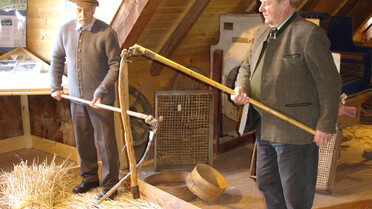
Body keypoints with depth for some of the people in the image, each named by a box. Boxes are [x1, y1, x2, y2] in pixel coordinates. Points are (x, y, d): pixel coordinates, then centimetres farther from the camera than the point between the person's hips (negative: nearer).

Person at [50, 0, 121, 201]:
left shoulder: (107, 33, -14)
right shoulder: (65, 30, 1)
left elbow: (115, 66, -12)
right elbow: (57, 58, 14)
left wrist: (101, 91, -19)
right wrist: (56, 87, 11)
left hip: (100, 98, -5)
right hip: (76, 97, 5)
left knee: (105, 142, 1)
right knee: (83, 141, 15)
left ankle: (109, 184, 16)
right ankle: (89, 178, 33)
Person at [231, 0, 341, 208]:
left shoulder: (309, 34, -14)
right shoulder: (263, 33, 11)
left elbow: (330, 83, -13)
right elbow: (247, 66, 20)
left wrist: (326, 125, -14)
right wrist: (241, 88, -2)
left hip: (296, 131, -8)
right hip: (265, 129, 8)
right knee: (267, 183, 19)